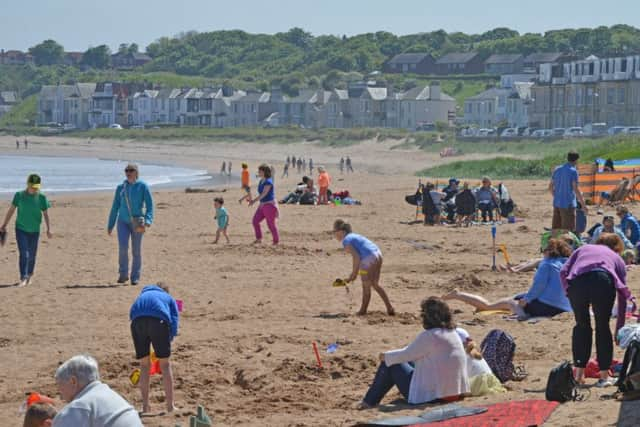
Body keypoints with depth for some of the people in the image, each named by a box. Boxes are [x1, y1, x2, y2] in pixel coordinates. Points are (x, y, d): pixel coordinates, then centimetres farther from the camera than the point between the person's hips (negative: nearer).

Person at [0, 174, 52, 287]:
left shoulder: (42, 198, -6)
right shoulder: (19, 195, -7)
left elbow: (46, 214, 0)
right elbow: (11, 210, 2)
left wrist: (49, 229, -7)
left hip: (34, 231, 1)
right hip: (21, 229, -1)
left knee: (32, 255, 9)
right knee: (23, 254, -12)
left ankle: (30, 275, 32)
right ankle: (23, 279, -12)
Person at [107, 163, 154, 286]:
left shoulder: (143, 186, -3)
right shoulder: (120, 187, 6)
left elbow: (150, 205, -7)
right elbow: (115, 207, 11)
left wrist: (148, 221, -22)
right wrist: (110, 225, 11)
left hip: (137, 223, -2)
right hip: (123, 222, 2)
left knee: (136, 250, 1)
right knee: (123, 247, -15)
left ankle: (135, 277, 12)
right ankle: (123, 274, -2)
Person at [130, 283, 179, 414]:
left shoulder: (143, 294, 39)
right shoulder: (169, 299, 32)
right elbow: (174, 321, 16)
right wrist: (168, 341, 18)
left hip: (137, 320, 2)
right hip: (159, 319, -2)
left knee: (144, 365, 14)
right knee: (165, 364, 10)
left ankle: (145, 405, 14)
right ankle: (170, 405, 10)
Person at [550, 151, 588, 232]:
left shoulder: (557, 170, 11)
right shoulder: (573, 171, -9)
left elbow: (550, 187, 15)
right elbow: (575, 190, -15)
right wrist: (583, 205, -11)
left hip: (556, 204, 7)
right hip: (568, 204, -7)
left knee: (556, 229, 8)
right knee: (568, 230, -4)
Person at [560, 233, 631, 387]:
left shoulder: (583, 249, 36)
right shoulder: (617, 258, 33)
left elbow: (564, 272, 18)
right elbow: (623, 295, 31)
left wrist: (570, 293, 23)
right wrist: (619, 328, 35)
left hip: (577, 281, 1)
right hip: (604, 281, -1)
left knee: (582, 326, 20)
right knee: (602, 327, 16)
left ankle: (579, 373, 18)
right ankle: (604, 376, 15)